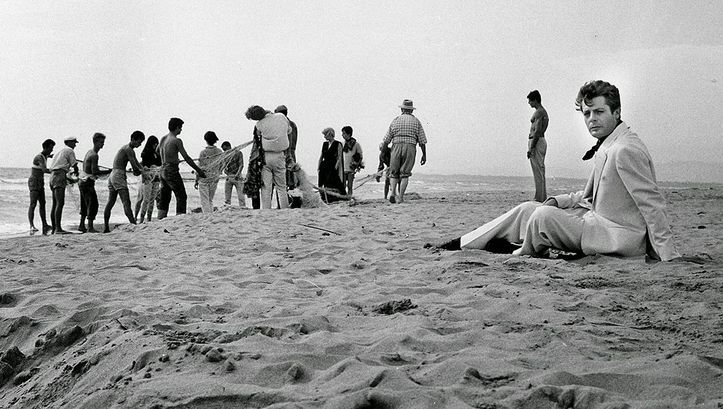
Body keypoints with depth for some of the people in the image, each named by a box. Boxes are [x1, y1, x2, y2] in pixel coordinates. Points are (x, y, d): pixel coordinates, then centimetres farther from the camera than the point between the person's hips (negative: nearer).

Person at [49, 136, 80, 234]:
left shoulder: (60, 152, 29)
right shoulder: (70, 151, 2)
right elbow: (75, 166, -3)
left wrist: (68, 174, 34)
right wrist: (76, 174, 19)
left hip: (53, 176, 10)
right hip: (59, 177, -10)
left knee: (55, 204, 10)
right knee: (60, 203, -17)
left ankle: (54, 229, 12)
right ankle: (58, 228, -26)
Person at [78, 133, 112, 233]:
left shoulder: (90, 151, 12)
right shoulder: (94, 155, -18)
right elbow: (95, 172, -25)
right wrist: (109, 171, -20)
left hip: (82, 182, 10)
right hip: (87, 183, -10)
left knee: (85, 205, 17)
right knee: (93, 204, -9)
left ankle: (81, 225, 24)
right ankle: (90, 227, -11)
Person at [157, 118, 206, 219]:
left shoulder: (163, 138, 10)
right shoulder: (177, 141, -13)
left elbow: (157, 151, 29)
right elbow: (186, 158, -14)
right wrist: (199, 170, -8)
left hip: (163, 171, 8)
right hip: (172, 171, -8)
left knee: (164, 198, 13)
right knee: (181, 197, -2)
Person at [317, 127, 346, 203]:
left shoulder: (338, 144, -2)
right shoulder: (324, 144, 13)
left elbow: (339, 158, -7)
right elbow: (321, 157, 15)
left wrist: (335, 167, -15)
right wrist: (319, 167, 7)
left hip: (333, 167, -5)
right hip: (324, 167, 5)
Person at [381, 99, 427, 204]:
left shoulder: (395, 120, 10)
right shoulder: (416, 121, 8)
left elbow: (386, 139, 8)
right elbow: (422, 141, 4)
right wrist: (424, 155, 10)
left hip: (396, 147, 1)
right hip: (410, 147, -1)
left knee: (394, 173, 11)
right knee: (405, 174, 3)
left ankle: (393, 193, -8)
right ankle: (400, 197, -5)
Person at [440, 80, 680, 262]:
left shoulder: (625, 150, -22)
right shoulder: (606, 146, 9)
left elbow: (652, 203, -22)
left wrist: (668, 256, -21)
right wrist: (559, 201, 5)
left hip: (619, 238, -10)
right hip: (596, 217, 10)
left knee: (544, 215, -23)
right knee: (527, 208, 6)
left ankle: (526, 258, 6)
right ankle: (462, 243, 13)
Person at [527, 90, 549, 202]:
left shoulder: (539, 112, -12)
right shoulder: (543, 111, 20)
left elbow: (537, 131, -20)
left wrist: (531, 148, -21)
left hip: (536, 142, -11)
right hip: (541, 141, 11)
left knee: (538, 171, -11)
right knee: (540, 171, 12)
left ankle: (539, 199, -12)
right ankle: (543, 197, 16)